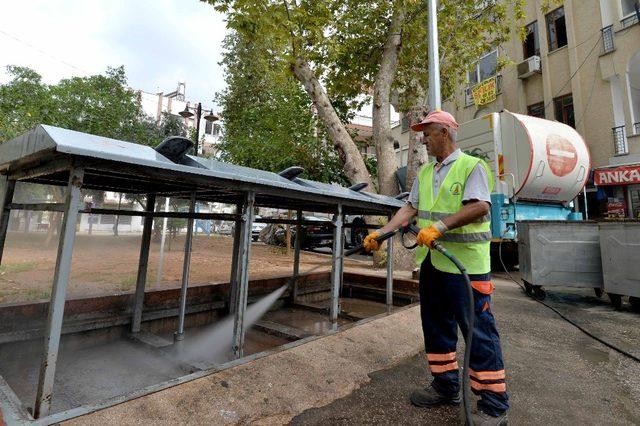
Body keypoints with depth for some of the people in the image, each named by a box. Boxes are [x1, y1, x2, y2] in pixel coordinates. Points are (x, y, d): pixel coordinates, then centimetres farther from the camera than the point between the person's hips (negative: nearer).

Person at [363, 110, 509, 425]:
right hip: (431, 261, 8)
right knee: (436, 325, 15)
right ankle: (446, 385, 33)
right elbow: (410, 208, 12)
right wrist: (381, 232, 2)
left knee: (478, 330, 1)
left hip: (466, 262, -7)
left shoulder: (472, 166, -5)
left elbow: (480, 206, -18)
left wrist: (440, 226, -27)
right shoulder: (425, 172, 16)